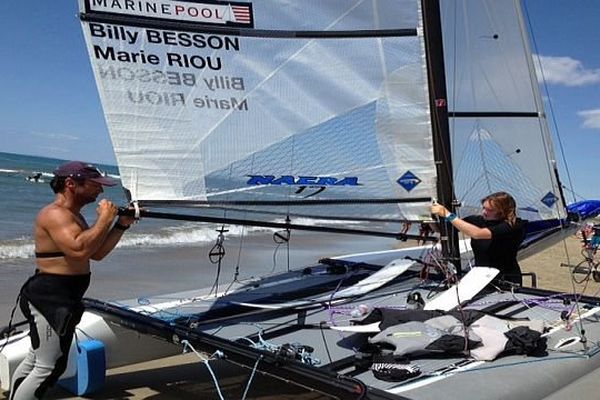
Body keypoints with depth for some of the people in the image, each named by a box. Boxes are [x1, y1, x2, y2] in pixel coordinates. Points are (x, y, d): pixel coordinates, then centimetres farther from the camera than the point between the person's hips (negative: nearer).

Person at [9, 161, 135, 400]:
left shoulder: (72, 215, 16)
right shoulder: (55, 214, -17)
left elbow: (97, 253, 18)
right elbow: (79, 249, -34)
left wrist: (122, 225, 9)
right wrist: (105, 219, -22)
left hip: (62, 299, 11)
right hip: (50, 299, -11)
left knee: (35, 360, 20)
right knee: (49, 368, -5)